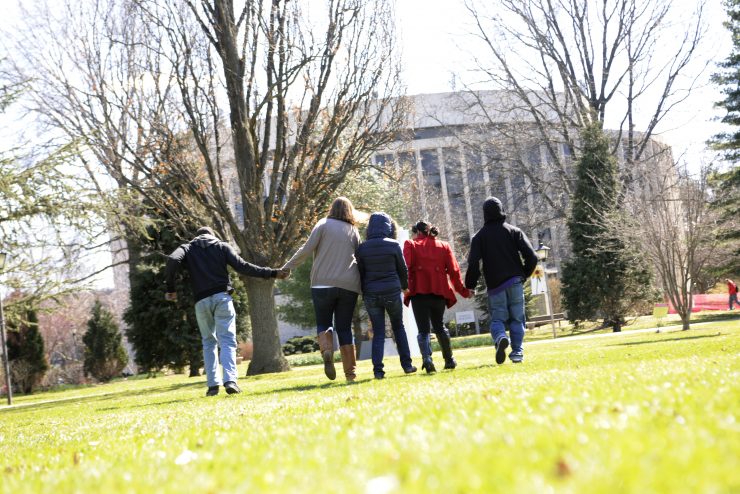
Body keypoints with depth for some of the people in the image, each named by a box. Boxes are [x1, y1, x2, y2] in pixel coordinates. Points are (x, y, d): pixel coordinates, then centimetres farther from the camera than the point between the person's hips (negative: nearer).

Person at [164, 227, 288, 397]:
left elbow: (173, 260, -7)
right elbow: (242, 267, 2)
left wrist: (170, 288, 0)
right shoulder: (222, 246, 14)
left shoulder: (187, 248, 15)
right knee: (227, 341, -3)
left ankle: (213, 384, 6)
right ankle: (230, 380, -21)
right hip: (222, 297, -1)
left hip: (201, 301, 1)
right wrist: (272, 273, 5)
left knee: (208, 342, 14)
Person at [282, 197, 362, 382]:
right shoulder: (353, 231, 11)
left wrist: (286, 268, 0)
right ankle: (350, 372, 3)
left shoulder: (324, 225, 2)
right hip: (349, 285, 2)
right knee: (344, 328, 8)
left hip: (323, 283, -2)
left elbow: (307, 249, -6)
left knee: (323, 323, 10)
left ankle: (327, 350, -20)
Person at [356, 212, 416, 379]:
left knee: (378, 332, 6)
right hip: (392, 292, -1)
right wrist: (404, 286, 22)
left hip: (371, 295, 1)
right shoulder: (393, 245, -5)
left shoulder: (362, 248, -2)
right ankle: (406, 364, 16)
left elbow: (360, 273, 2)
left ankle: (378, 369, -4)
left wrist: (364, 293, 13)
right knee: (398, 328, 17)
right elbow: (403, 269, 4)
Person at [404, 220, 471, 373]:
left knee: (423, 329, -3)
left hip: (418, 292, -3)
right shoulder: (443, 246, 16)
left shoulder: (411, 245, 8)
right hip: (439, 291, 3)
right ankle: (449, 360, 25)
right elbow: (454, 270, 11)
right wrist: (462, 290, 18)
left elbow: (405, 266, -8)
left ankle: (427, 359, -25)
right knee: (439, 326, 22)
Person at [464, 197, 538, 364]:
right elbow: (531, 257, -3)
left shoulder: (479, 236, 4)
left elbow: (473, 263, -7)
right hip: (515, 282, 1)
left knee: (497, 319, 6)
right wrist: (524, 275, 12)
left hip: (495, 285, 0)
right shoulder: (514, 231, 6)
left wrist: (470, 285, 2)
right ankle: (517, 352, -1)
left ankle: (500, 338, -25)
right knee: (517, 319, 9)